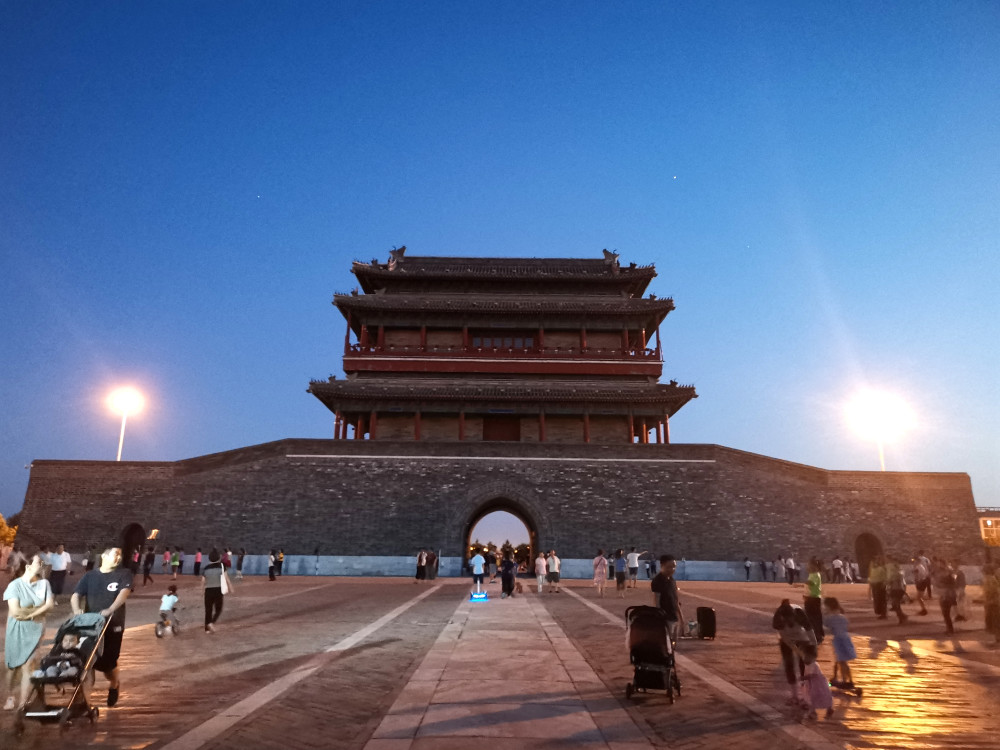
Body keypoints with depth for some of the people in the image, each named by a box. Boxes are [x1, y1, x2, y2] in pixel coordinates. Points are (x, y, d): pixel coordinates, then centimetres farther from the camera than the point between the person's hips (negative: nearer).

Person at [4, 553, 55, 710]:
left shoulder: (44, 583, -3)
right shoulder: (15, 585, -13)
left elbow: (50, 604, -8)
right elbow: (15, 612, -18)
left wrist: (29, 613, -17)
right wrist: (39, 609, -10)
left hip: (35, 630, 1)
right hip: (17, 631, -1)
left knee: (28, 667, -1)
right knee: (14, 666, 13)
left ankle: (23, 704, 6)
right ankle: (9, 697, 37)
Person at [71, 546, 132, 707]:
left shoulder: (124, 574, -1)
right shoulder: (89, 576, 8)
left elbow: (124, 592, -16)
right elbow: (75, 596, 2)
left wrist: (110, 610, -31)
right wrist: (77, 610, -19)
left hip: (113, 625, -2)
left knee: (108, 663, 3)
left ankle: (115, 685, 33)